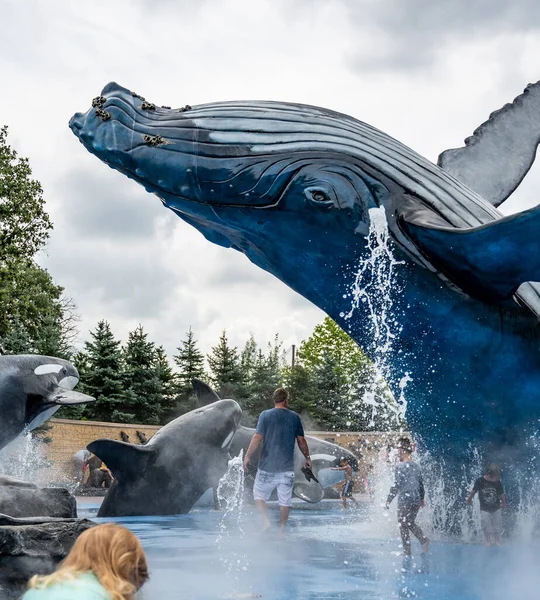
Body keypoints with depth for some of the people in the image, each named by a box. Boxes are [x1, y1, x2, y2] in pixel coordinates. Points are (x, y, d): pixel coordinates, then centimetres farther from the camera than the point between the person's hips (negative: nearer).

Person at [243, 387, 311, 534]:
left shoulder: (265, 415, -2)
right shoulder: (295, 417, 3)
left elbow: (257, 437, -9)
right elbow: (301, 441, 7)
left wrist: (247, 457, -4)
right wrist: (307, 458, 21)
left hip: (267, 466, -1)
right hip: (287, 467, 1)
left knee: (259, 494, 12)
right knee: (285, 500, 9)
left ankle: (266, 521, -5)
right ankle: (282, 529, 12)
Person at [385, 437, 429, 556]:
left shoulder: (401, 466, -12)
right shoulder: (416, 466, 11)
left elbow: (397, 484, -17)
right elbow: (421, 484, 17)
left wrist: (389, 500, -13)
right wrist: (421, 498, 28)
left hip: (405, 500, -7)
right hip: (416, 499, 7)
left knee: (403, 525, 3)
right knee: (410, 523, 19)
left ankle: (407, 551, 4)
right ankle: (424, 540, -1)